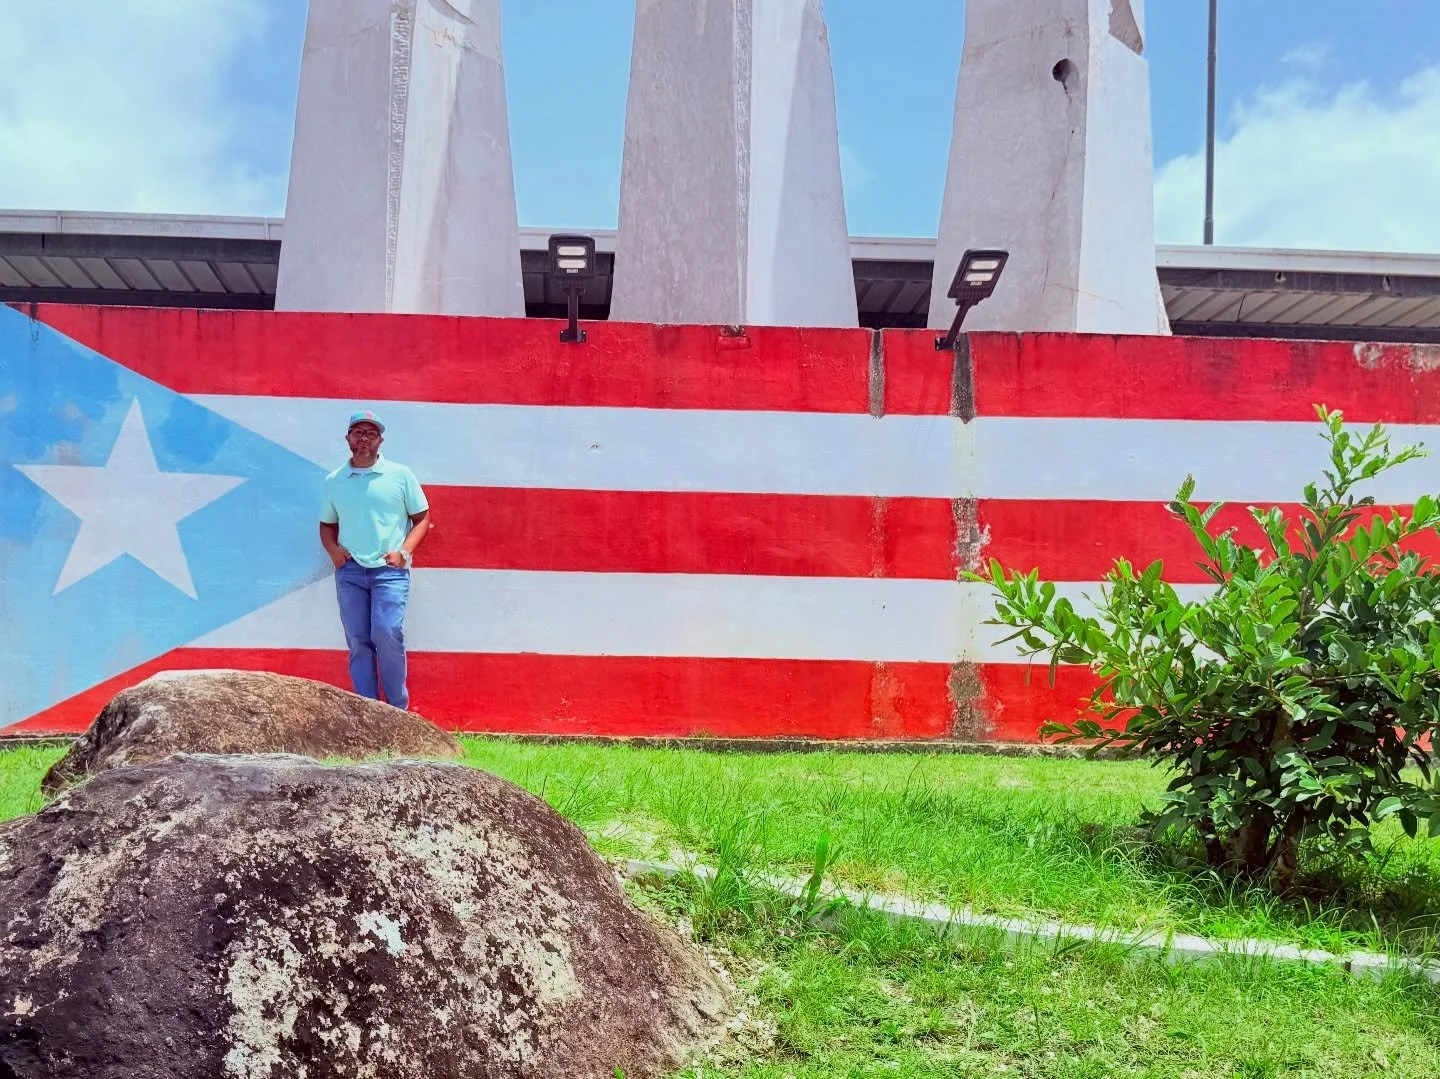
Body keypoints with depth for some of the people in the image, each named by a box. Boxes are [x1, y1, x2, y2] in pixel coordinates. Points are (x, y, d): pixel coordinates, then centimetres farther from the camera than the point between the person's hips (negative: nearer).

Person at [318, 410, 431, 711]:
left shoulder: (400, 475, 3)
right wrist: (333, 549, 1)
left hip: (389, 570, -3)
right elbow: (327, 524, 22)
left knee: (387, 635, -15)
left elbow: (422, 518, 6)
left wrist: (405, 551, -8)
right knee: (358, 642, 2)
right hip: (350, 571, 3)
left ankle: (398, 710, 0)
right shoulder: (333, 481, 11)